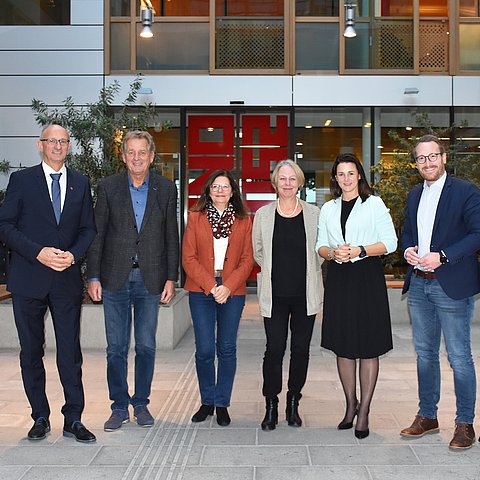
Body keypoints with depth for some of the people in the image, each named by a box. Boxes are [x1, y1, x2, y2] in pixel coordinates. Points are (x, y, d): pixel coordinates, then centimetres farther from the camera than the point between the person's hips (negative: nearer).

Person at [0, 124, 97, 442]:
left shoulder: (80, 183, 10)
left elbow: (89, 228, 10)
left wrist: (73, 254, -9)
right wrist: (38, 252, -15)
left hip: (67, 279, 1)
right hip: (29, 280, -1)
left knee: (70, 352, 2)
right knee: (31, 352, 8)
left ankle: (73, 419, 12)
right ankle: (41, 418, 22)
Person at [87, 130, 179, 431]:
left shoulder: (167, 189, 4)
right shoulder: (109, 187, 3)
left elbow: (171, 237, 4)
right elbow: (97, 234, 2)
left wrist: (171, 278, -1)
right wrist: (93, 276, -3)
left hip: (151, 279, 0)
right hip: (115, 278, 0)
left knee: (146, 346, 8)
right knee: (116, 347, 5)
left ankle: (141, 404, 23)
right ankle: (120, 407, 18)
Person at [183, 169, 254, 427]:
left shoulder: (244, 221, 6)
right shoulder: (195, 217, 4)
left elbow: (247, 260, 3)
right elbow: (188, 258, 0)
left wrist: (228, 286, -11)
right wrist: (211, 286, -11)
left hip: (233, 292, 1)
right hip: (201, 291, 0)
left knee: (227, 349, 5)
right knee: (204, 349, 0)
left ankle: (222, 404, 18)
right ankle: (207, 401, 18)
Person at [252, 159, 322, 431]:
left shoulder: (314, 214, 3)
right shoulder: (263, 214, 4)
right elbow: (258, 252, 13)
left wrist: (305, 273, 7)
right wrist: (276, 271, 10)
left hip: (306, 294, 1)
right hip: (275, 295, -1)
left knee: (301, 349, 7)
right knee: (275, 349, -2)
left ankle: (293, 403, 23)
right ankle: (271, 406, 12)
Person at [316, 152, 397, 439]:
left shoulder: (374, 204, 2)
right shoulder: (328, 209, 14)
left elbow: (390, 242, -3)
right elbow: (320, 246, 15)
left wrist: (359, 251, -15)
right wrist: (332, 252, -7)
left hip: (368, 279, -4)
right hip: (339, 280, 4)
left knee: (368, 347, -1)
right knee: (342, 345, 8)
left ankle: (364, 411, 9)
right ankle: (351, 404, 23)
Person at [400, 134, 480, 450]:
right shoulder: (414, 195, 14)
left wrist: (442, 257, -21)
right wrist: (408, 250, -1)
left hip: (451, 286, -6)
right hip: (419, 285, 7)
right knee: (425, 353, 15)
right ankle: (427, 417, 27)